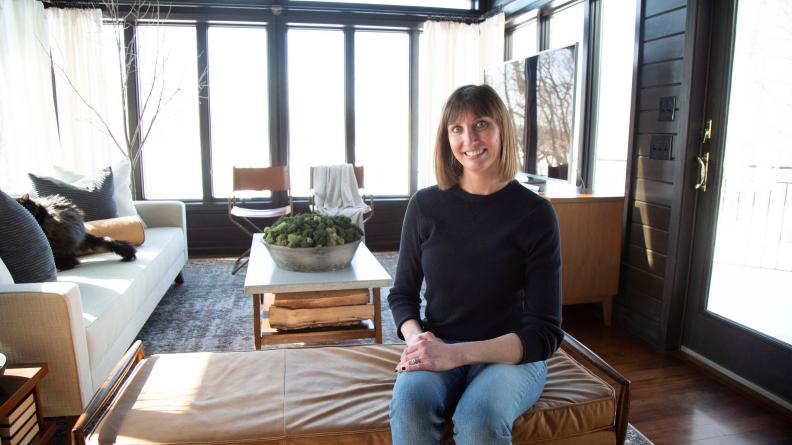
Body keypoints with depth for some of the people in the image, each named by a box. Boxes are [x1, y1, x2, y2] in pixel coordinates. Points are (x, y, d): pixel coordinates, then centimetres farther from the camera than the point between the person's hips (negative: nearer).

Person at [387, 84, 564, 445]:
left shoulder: (535, 213, -9)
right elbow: (403, 293, 8)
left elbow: (545, 333, -10)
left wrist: (457, 352, -22)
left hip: (512, 355, -1)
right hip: (437, 352, 2)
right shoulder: (425, 205, -2)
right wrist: (417, 340, -14)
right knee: (408, 404, -30)